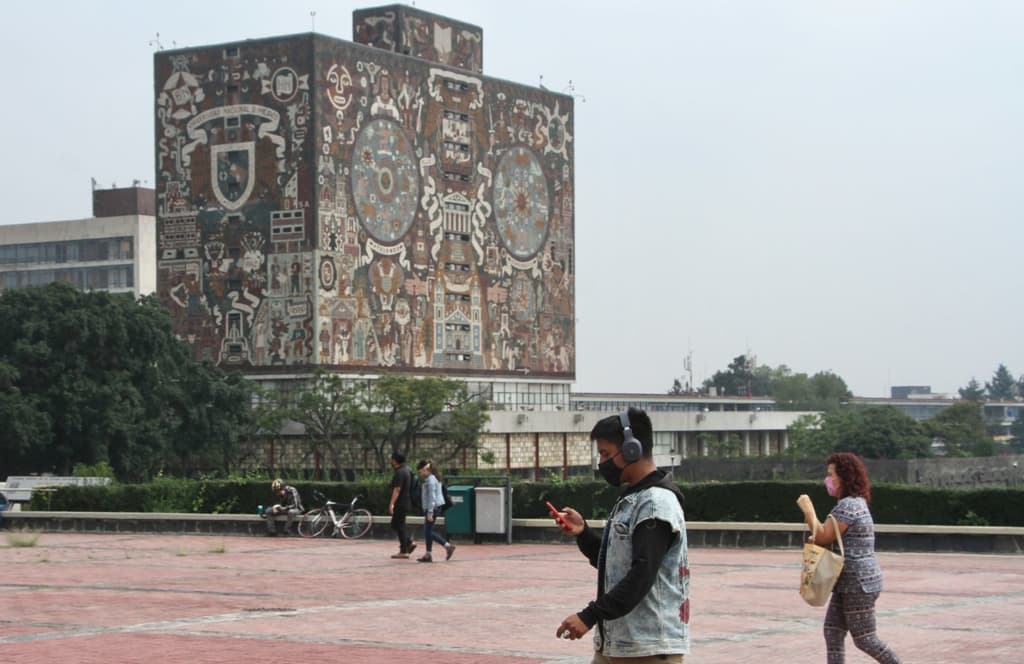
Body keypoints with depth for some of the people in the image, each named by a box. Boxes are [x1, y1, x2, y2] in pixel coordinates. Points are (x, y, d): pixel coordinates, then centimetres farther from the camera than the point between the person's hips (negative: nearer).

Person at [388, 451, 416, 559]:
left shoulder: (400, 472, -18)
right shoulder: (407, 470, 13)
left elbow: (397, 489, -25)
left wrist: (391, 504, -27)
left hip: (401, 504, -10)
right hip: (406, 503, 10)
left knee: (399, 526, -3)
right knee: (395, 525, 16)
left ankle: (403, 551, -1)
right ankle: (410, 542, 10)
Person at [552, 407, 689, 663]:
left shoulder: (657, 503, -15)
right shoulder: (629, 500, 16)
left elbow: (642, 576, -23)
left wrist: (590, 616, -23)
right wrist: (583, 533, 4)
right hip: (613, 643, 10)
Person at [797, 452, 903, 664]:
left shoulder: (848, 505, -18)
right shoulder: (856, 503, 16)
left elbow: (823, 537, -19)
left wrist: (808, 509, -11)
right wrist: (818, 539, 7)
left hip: (858, 583, -10)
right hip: (848, 583, 10)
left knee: (864, 639, -3)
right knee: (832, 633, 6)